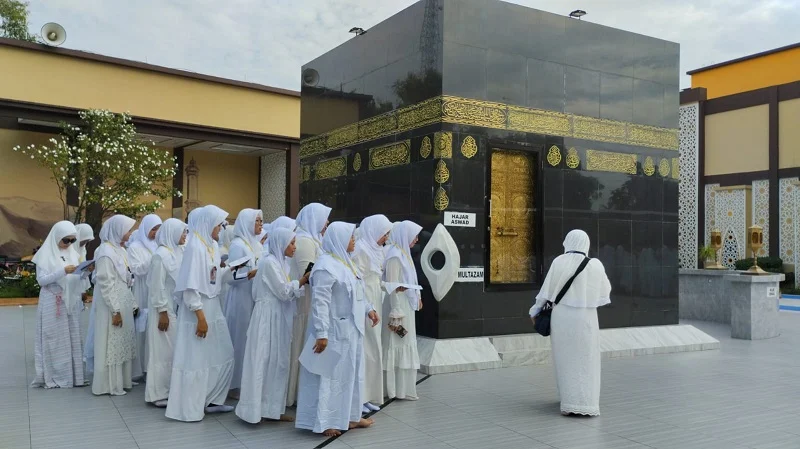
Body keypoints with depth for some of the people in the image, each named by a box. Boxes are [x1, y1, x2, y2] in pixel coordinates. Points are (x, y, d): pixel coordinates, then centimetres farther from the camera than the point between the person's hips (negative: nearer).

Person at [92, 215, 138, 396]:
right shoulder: (105, 253, -18)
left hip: (123, 305, 9)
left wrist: (133, 304, 15)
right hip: (112, 307, -9)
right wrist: (115, 311, -20)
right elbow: (106, 285, -20)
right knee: (111, 345, 1)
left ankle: (122, 381, 25)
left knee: (122, 343, 15)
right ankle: (110, 385, 12)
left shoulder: (120, 250, 9)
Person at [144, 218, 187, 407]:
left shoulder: (179, 252, 8)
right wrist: (162, 312, -16)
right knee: (164, 351, -1)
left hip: (180, 309, 7)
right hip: (166, 310, -7)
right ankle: (159, 394, 9)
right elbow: (157, 287, -15)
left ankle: (173, 390, 21)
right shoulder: (161, 255, -14)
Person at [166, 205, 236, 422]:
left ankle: (211, 400, 27)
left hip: (214, 308, 9)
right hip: (198, 311, -9)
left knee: (223, 356, 15)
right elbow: (190, 286, -22)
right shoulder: (195, 247, -19)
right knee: (195, 360, 2)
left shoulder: (213, 246, 8)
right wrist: (200, 316, -22)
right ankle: (188, 409, 14)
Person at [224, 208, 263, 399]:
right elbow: (231, 277, -16)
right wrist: (255, 272, -23)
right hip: (241, 301, -8)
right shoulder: (237, 245, -11)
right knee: (241, 341, 0)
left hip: (255, 299, 8)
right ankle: (236, 385, 10)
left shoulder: (256, 244, 12)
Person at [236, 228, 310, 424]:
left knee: (278, 363, 11)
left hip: (279, 318, 9)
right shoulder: (269, 262, -14)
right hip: (268, 318, -9)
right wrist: (302, 281, -7)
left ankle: (272, 408, 17)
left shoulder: (280, 262, 13)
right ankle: (255, 408, 5)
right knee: (263, 362, -3)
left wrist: (302, 283, 3)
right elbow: (284, 291, -15)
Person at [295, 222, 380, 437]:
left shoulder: (345, 261, 10)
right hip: (335, 331, -10)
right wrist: (321, 333, -26)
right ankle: (324, 422, 11)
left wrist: (368, 309, 19)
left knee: (350, 373, 17)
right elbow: (320, 302, -24)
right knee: (331, 374, 0)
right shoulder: (326, 265, -20)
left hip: (351, 329, 10)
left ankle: (348, 416, 29)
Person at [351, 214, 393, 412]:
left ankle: (368, 396, 20)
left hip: (372, 308, 9)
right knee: (364, 351, -5)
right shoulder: (360, 249, -13)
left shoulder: (375, 250, 14)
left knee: (373, 351, 12)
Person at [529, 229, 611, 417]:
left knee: (566, 360, 9)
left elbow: (546, 290, -3)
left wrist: (535, 310, 11)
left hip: (562, 317, 0)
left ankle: (569, 402, 11)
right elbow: (605, 290, 8)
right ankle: (586, 403, 3)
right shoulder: (595, 265, -5)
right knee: (585, 360, 8)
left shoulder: (558, 262, -7)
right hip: (585, 318, 0)